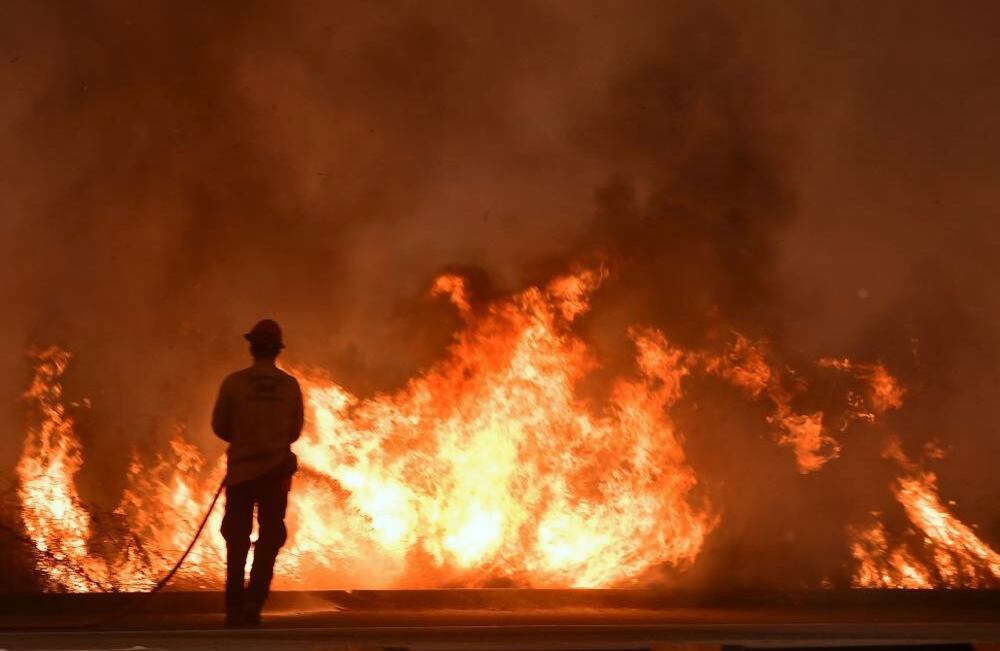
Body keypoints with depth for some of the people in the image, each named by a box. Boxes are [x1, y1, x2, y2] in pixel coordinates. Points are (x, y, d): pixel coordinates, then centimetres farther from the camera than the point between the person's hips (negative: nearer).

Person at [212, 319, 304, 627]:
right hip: (276, 470, 1)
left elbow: (220, 427, -2)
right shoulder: (290, 386, -3)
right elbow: (295, 431, 4)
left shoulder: (234, 382, -9)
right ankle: (253, 603, -2)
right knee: (269, 538, 10)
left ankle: (235, 609, 11)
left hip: (241, 469, 0)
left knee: (237, 541, 10)